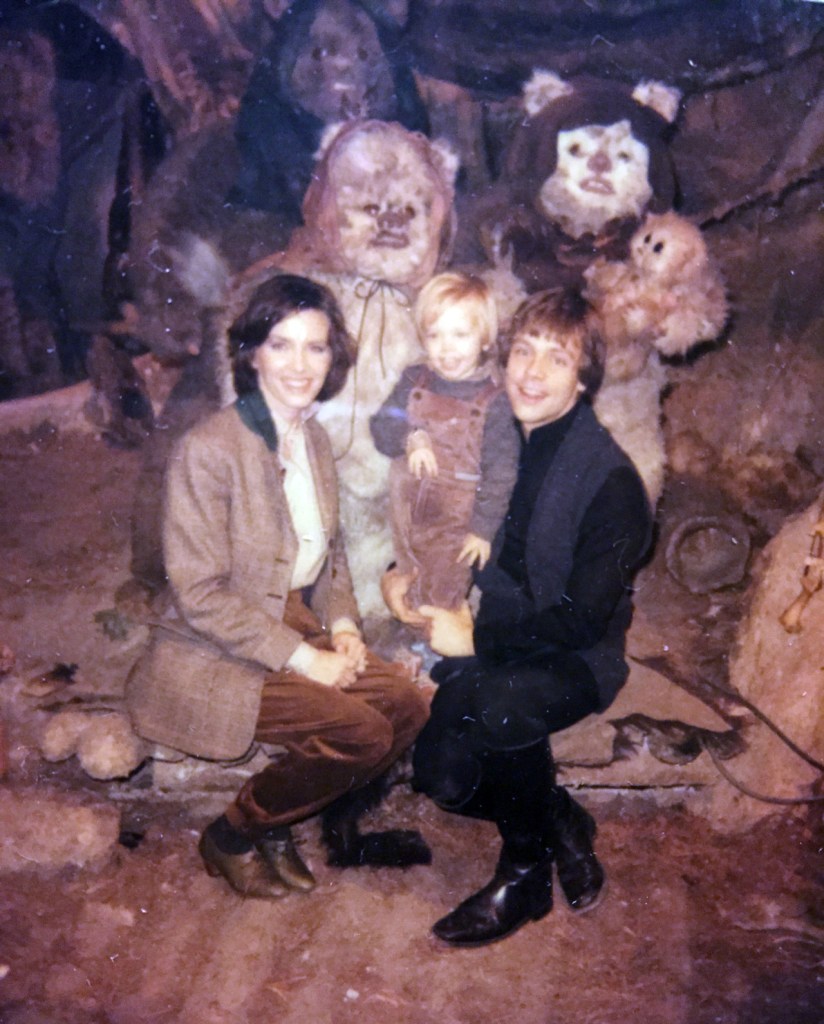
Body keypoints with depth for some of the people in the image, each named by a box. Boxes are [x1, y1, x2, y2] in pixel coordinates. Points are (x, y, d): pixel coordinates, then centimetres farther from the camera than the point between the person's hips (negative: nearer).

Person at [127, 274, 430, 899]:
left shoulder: (315, 440, 5)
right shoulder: (209, 449, -19)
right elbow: (200, 594, -21)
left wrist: (343, 625, -3)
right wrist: (302, 659, -20)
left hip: (297, 630, 7)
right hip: (211, 660, -7)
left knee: (405, 705, -9)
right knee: (360, 731, -20)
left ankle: (340, 828, 16)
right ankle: (235, 836, 4)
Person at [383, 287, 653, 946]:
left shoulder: (610, 479, -15)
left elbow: (584, 616, -17)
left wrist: (478, 639, -19)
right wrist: (405, 572, -1)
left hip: (573, 660, -4)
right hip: (490, 638, 5)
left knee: (484, 703, -34)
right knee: (442, 773, -18)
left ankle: (526, 871, -6)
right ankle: (560, 828, 11)